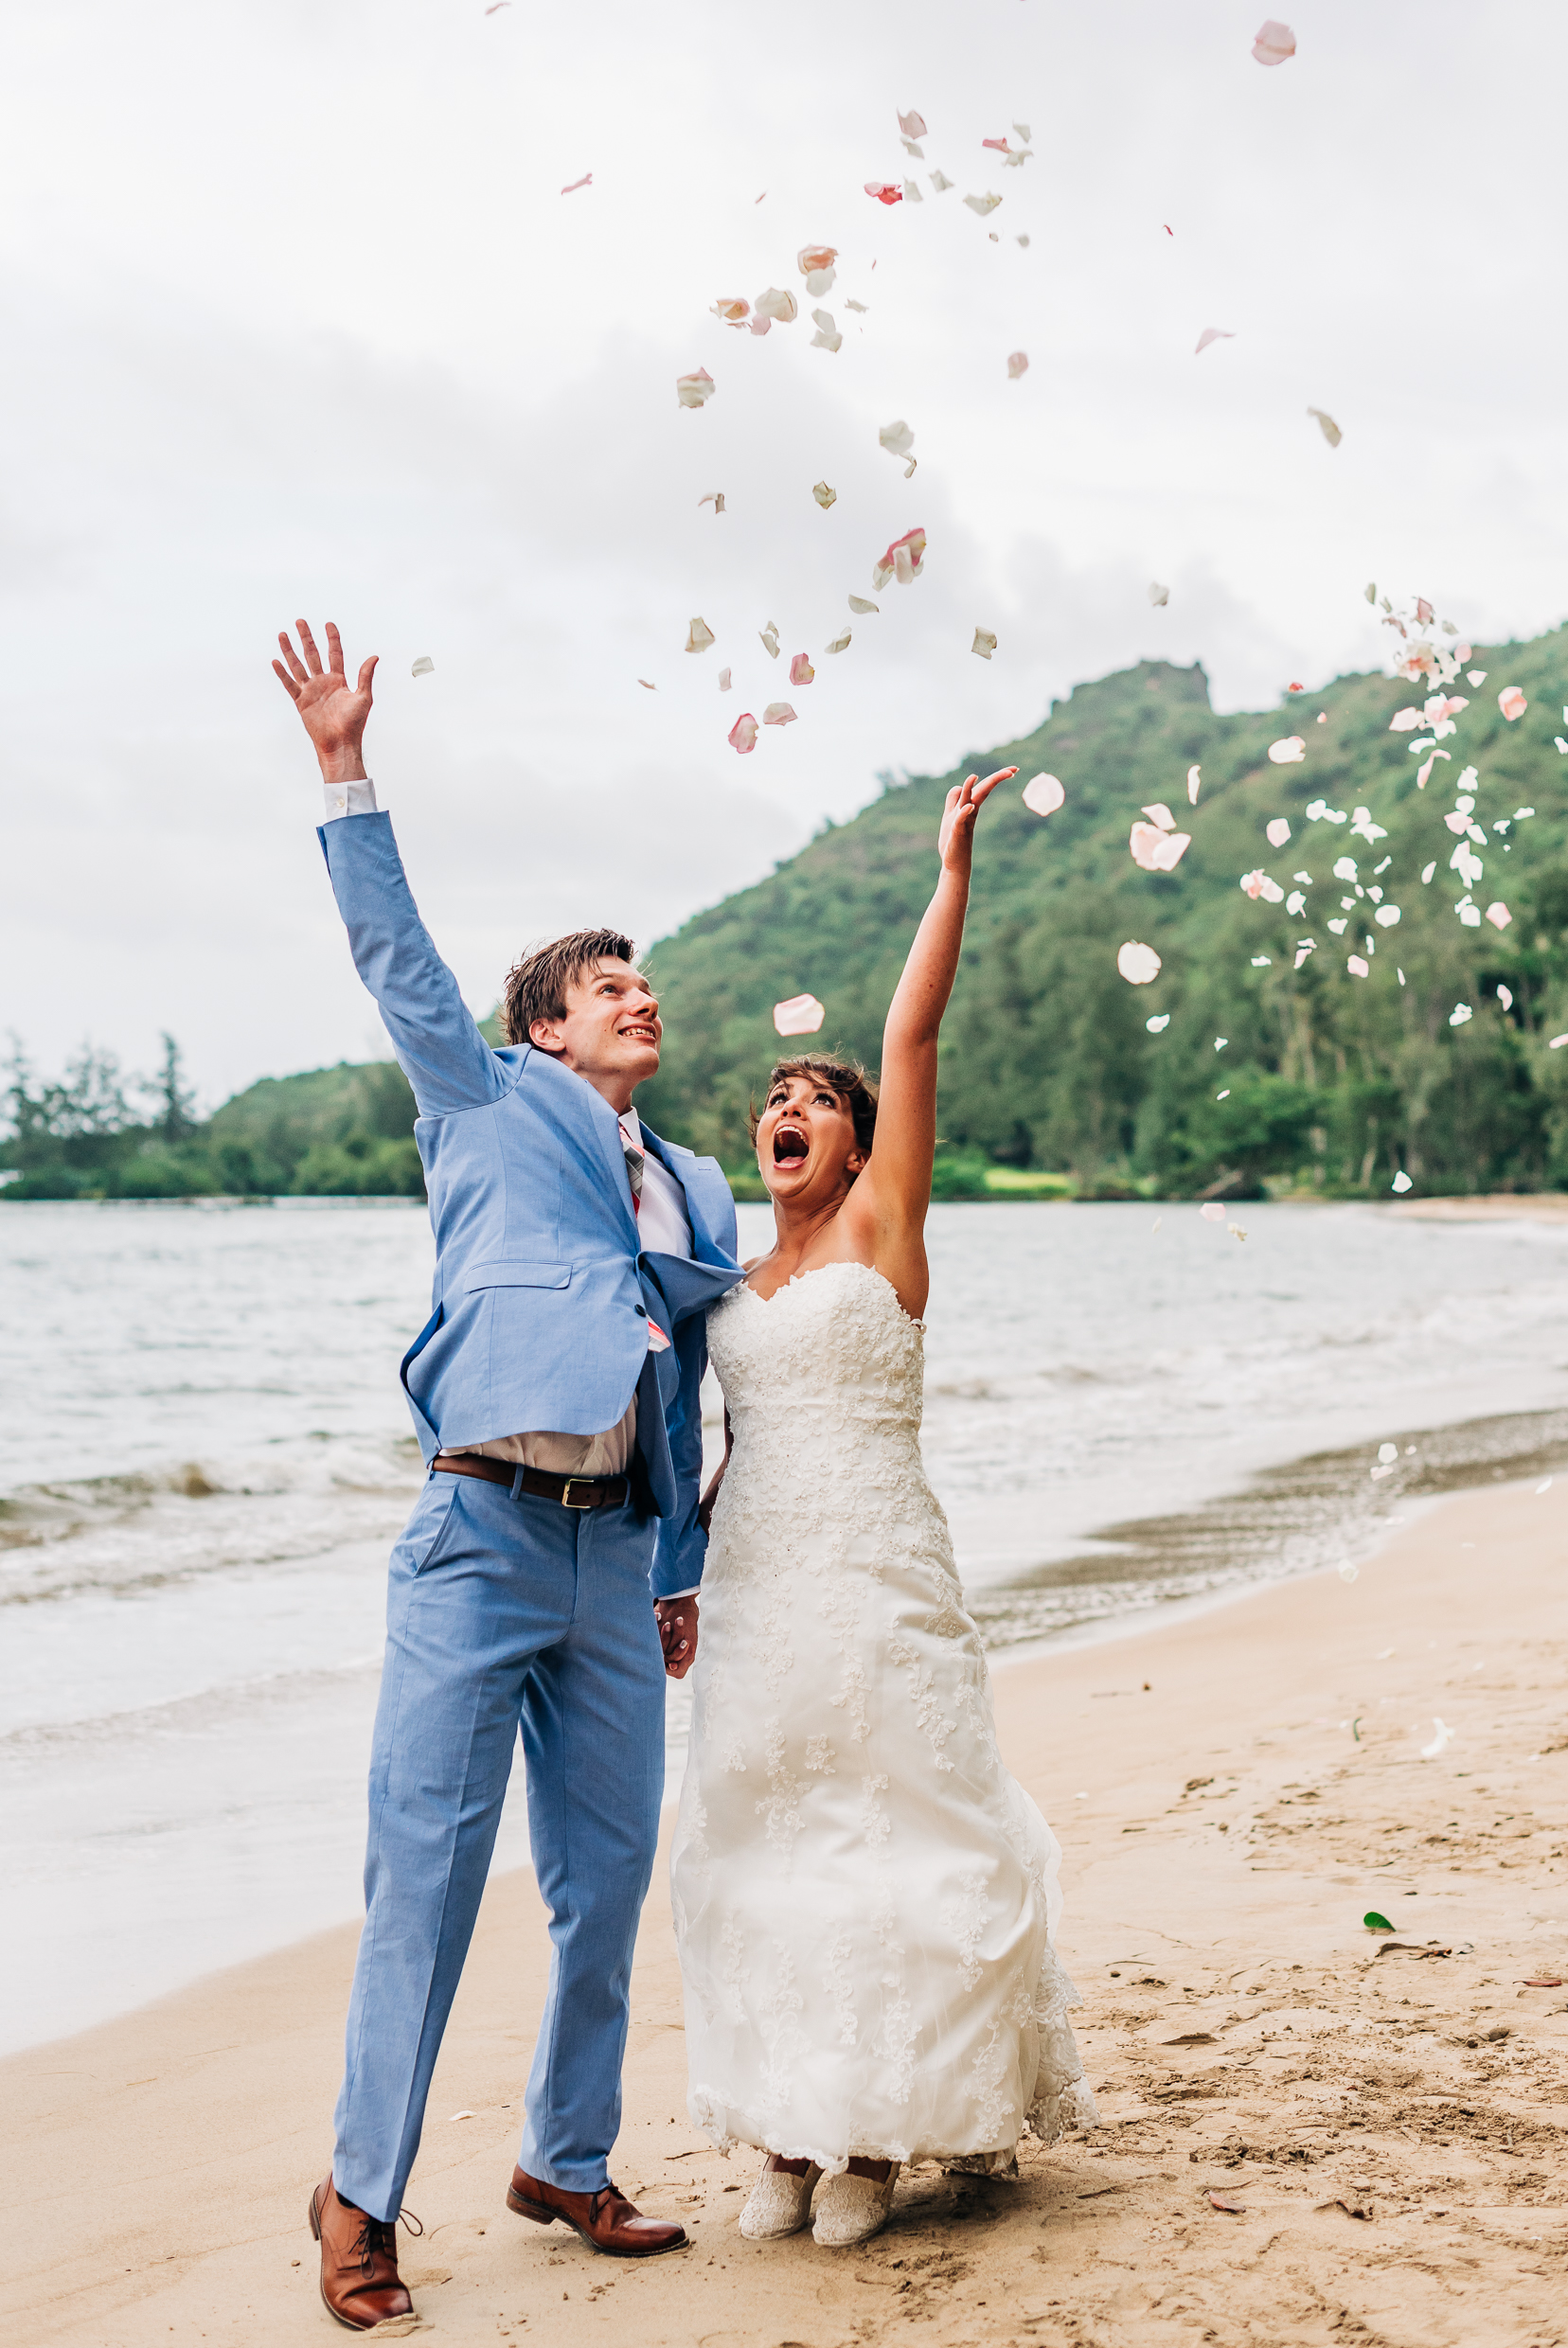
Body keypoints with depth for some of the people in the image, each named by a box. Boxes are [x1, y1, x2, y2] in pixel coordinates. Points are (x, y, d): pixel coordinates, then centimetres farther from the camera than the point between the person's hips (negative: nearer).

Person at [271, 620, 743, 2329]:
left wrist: (681, 1571, 20)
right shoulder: (488, 1101, 8)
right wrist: (346, 773, -6)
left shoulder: (695, 1194, 20)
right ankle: (363, 2193, 7)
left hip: (615, 1560, 5)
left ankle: (566, 2165, 25)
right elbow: (396, 955, 1)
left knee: (606, 1882, 9)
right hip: (481, 1542, -5)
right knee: (426, 1871, -4)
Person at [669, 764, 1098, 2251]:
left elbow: (914, 1031, -6)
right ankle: (793, 2137, 16)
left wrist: (953, 868, -10)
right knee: (764, 1844, 7)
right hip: (752, 1582, 6)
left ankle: (877, 2135, 10)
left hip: (876, 1581, -5)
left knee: (888, 1839, -2)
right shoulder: (737, 1288, 16)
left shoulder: (882, 1227, 1)